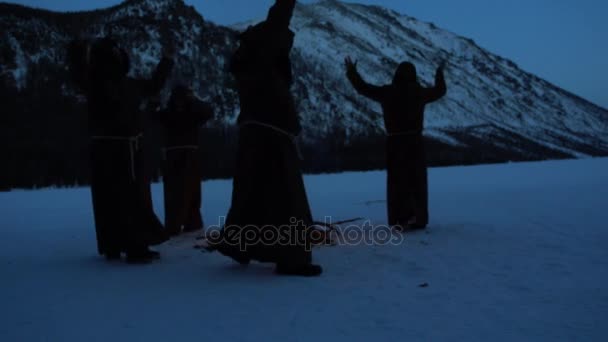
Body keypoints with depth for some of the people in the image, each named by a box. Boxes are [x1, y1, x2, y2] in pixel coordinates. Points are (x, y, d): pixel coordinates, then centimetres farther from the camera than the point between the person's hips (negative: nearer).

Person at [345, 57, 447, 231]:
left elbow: (363, 88, 7)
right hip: (415, 141, 0)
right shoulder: (419, 92, 0)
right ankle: (418, 219, 8)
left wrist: (351, 72, 21)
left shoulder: (387, 92, -4)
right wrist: (440, 73, 37)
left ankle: (400, 219, 4)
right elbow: (439, 91, 18)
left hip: (395, 142, 0)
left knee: (397, 181, 7)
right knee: (417, 181, 8)